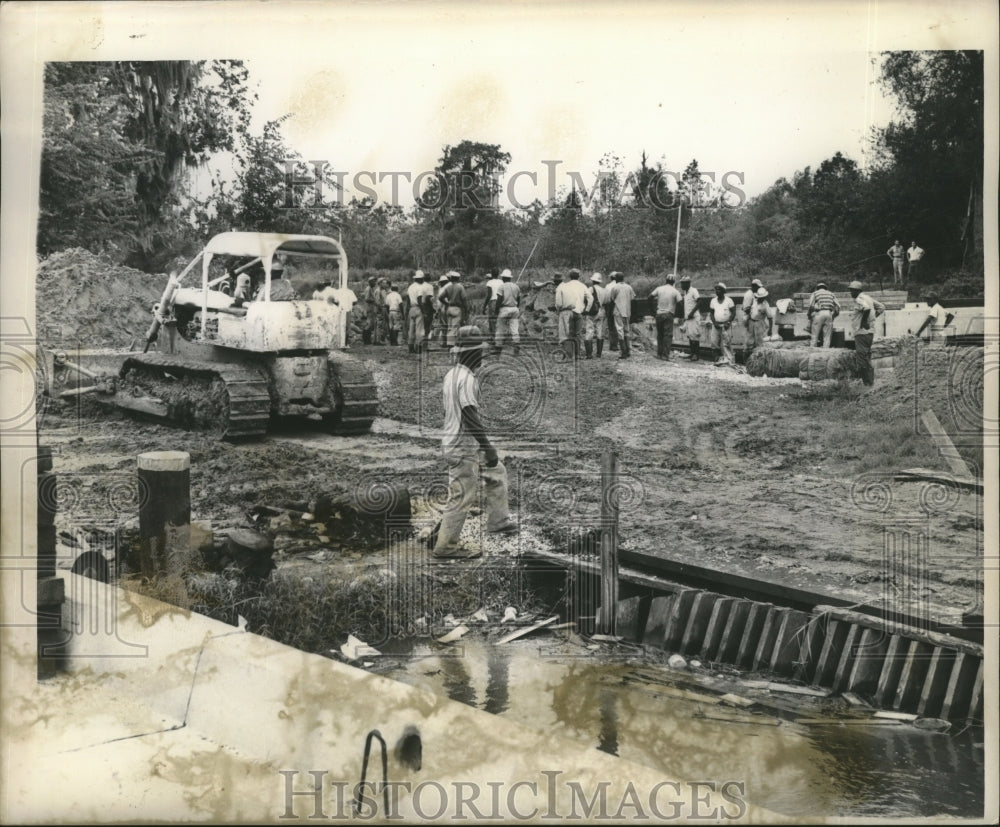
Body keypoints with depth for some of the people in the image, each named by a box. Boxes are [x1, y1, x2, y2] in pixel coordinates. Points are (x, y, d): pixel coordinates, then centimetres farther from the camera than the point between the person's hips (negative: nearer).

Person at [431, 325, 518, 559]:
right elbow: (470, 416, -26)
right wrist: (488, 447, -23)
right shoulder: (467, 379, -20)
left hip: (453, 442, 10)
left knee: (497, 472, 21)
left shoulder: (451, 374, 9)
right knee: (462, 497, -4)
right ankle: (445, 546, 2)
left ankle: (498, 520, 25)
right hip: (463, 447, -10)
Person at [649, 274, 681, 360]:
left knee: (659, 334, 14)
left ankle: (659, 354, 15)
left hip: (659, 314, 3)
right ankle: (665, 355, -7)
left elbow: (650, 296, 4)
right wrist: (676, 314, 4)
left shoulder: (659, 289, 3)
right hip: (669, 314, -3)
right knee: (668, 335, -2)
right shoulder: (675, 291, -4)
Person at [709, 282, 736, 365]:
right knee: (714, 343, -2)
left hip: (726, 325, -4)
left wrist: (728, 322, -11)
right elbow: (711, 313, 13)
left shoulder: (728, 300, -3)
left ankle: (729, 359, -4)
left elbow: (733, 312, -2)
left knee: (726, 343, -8)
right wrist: (714, 322, -2)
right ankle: (720, 357, 7)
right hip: (716, 325, 4)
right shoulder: (713, 301, 9)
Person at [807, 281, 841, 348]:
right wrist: (834, 315, 24)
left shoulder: (815, 293, 13)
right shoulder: (830, 294, 22)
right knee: (827, 337, 4)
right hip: (829, 314, 3)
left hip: (819, 313, -3)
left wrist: (809, 314, 9)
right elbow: (838, 305, 14)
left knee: (815, 336, -1)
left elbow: (811, 305, -3)